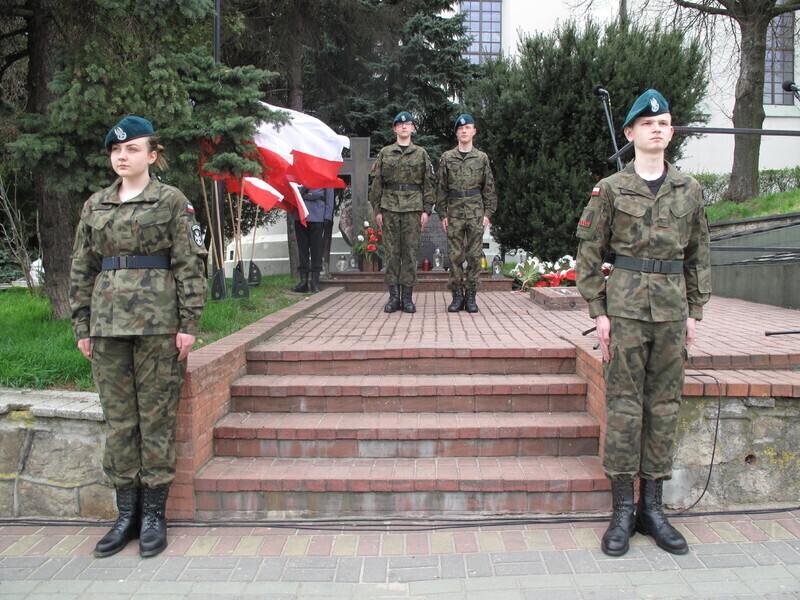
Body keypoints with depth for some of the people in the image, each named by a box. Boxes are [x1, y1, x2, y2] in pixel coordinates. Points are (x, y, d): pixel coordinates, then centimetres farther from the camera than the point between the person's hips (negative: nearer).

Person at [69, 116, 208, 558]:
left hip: (158, 321, -4)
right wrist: (82, 326, 9)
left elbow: (190, 264, -3)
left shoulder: (172, 201, 1)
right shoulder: (95, 206, 13)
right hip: (108, 323, 5)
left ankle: (153, 515, 13)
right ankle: (127, 513, 19)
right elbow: (81, 269, 15)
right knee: (117, 418, 8)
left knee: (156, 416, 2)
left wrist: (188, 323, -8)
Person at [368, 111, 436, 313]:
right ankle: (393, 296, 5)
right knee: (391, 252, 0)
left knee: (410, 251, -1)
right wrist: (377, 209, 0)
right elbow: (376, 183, 8)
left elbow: (428, 183, 7)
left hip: (413, 208, 0)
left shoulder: (421, 154, 10)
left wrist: (426, 210, -2)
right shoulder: (384, 153, 10)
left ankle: (407, 296, 4)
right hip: (390, 207, 0)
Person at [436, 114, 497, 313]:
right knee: (455, 256, 0)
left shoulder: (482, 158, 8)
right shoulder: (447, 158, 8)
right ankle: (457, 295, 7)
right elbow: (441, 188, 7)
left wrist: (487, 213, 0)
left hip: (476, 212, 0)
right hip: (454, 212, 0)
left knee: (474, 255, 0)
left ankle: (470, 295, 7)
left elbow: (489, 188, 8)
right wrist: (443, 214, 1)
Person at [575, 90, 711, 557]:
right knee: (624, 403, -1)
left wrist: (695, 312, 7)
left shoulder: (690, 190, 10)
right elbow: (589, 253, 1)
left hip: (672, 306, 3)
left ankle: (653, 508, 17)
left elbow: (700, 254, 13)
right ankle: (623, 511, 8)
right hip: (626, 304, -3)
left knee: (665, 404, 6)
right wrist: (598, 312, -5)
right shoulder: (611, 189, 1)